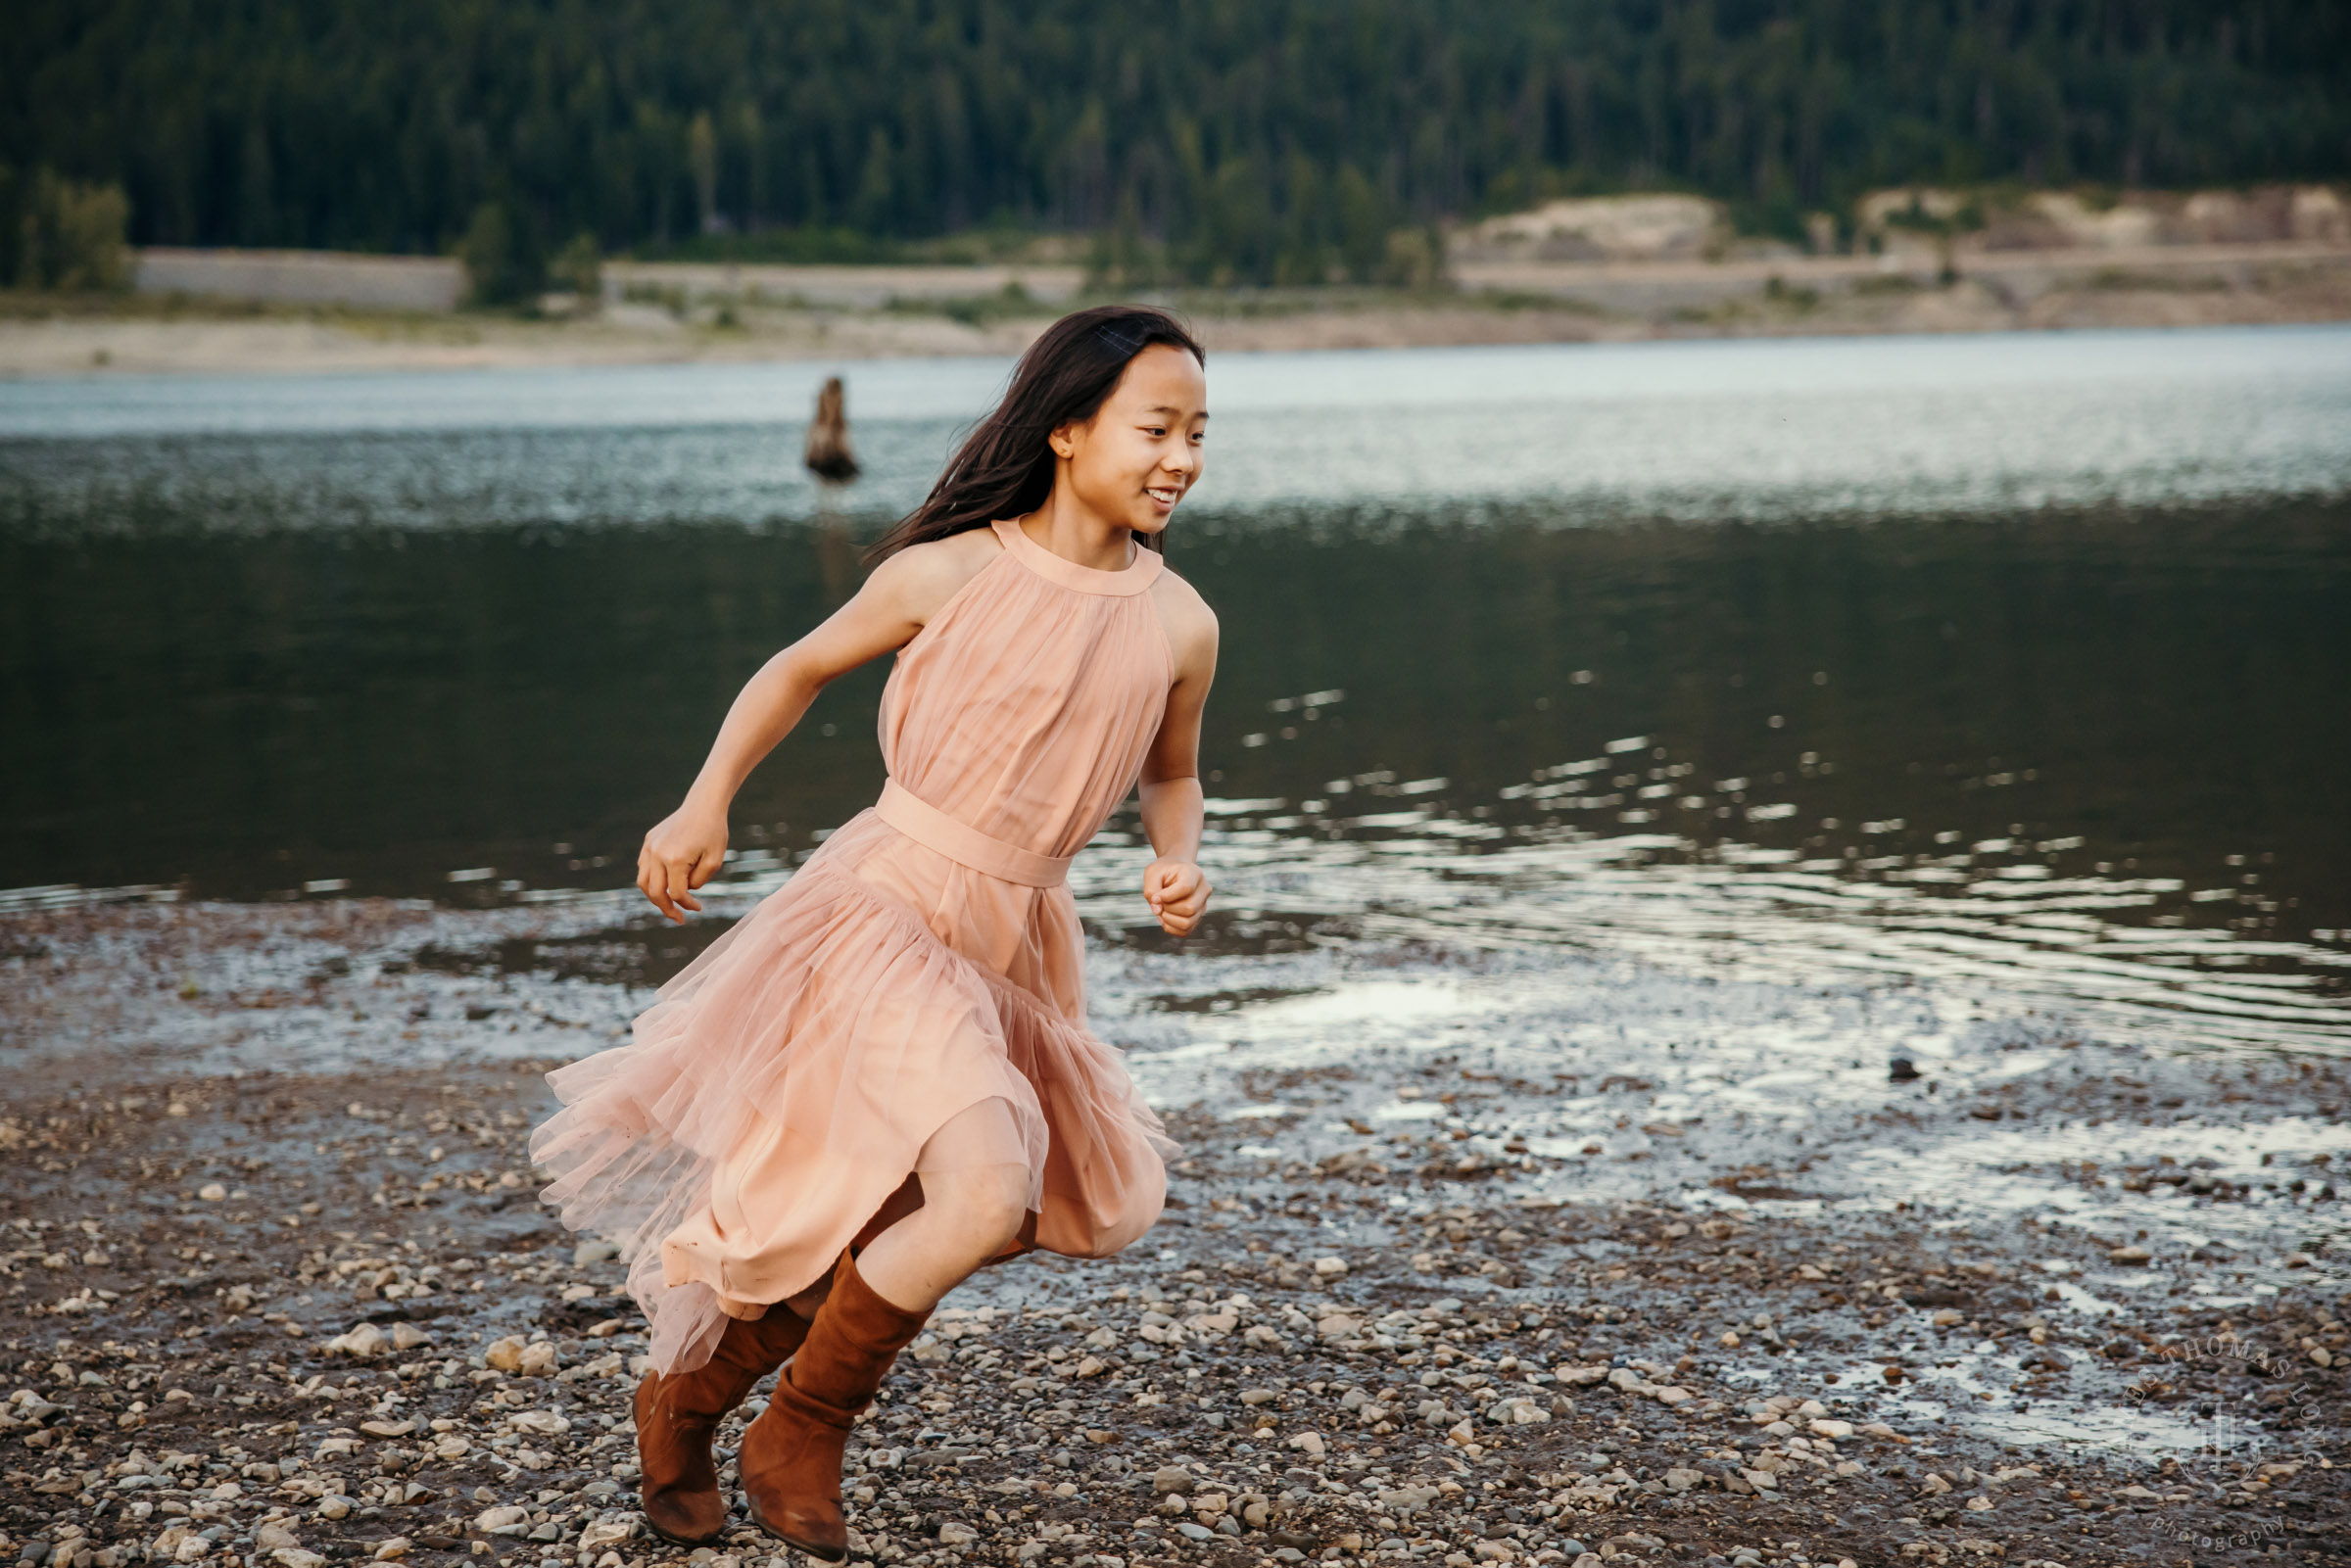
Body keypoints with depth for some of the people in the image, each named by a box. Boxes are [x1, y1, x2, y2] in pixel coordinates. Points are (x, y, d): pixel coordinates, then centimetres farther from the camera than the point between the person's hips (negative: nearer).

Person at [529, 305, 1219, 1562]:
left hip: (1015, 947, 6)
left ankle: (692, 1392, 38)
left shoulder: (1178, 624, -1)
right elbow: (800, 668, 6)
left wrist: (1178, 858, -4)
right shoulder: (949, 573, -10)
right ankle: (804, 1433, 3)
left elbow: (1170, 774, 17)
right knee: (985, 1198, -25)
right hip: (886, 909, -6)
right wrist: (706, 801, -5)